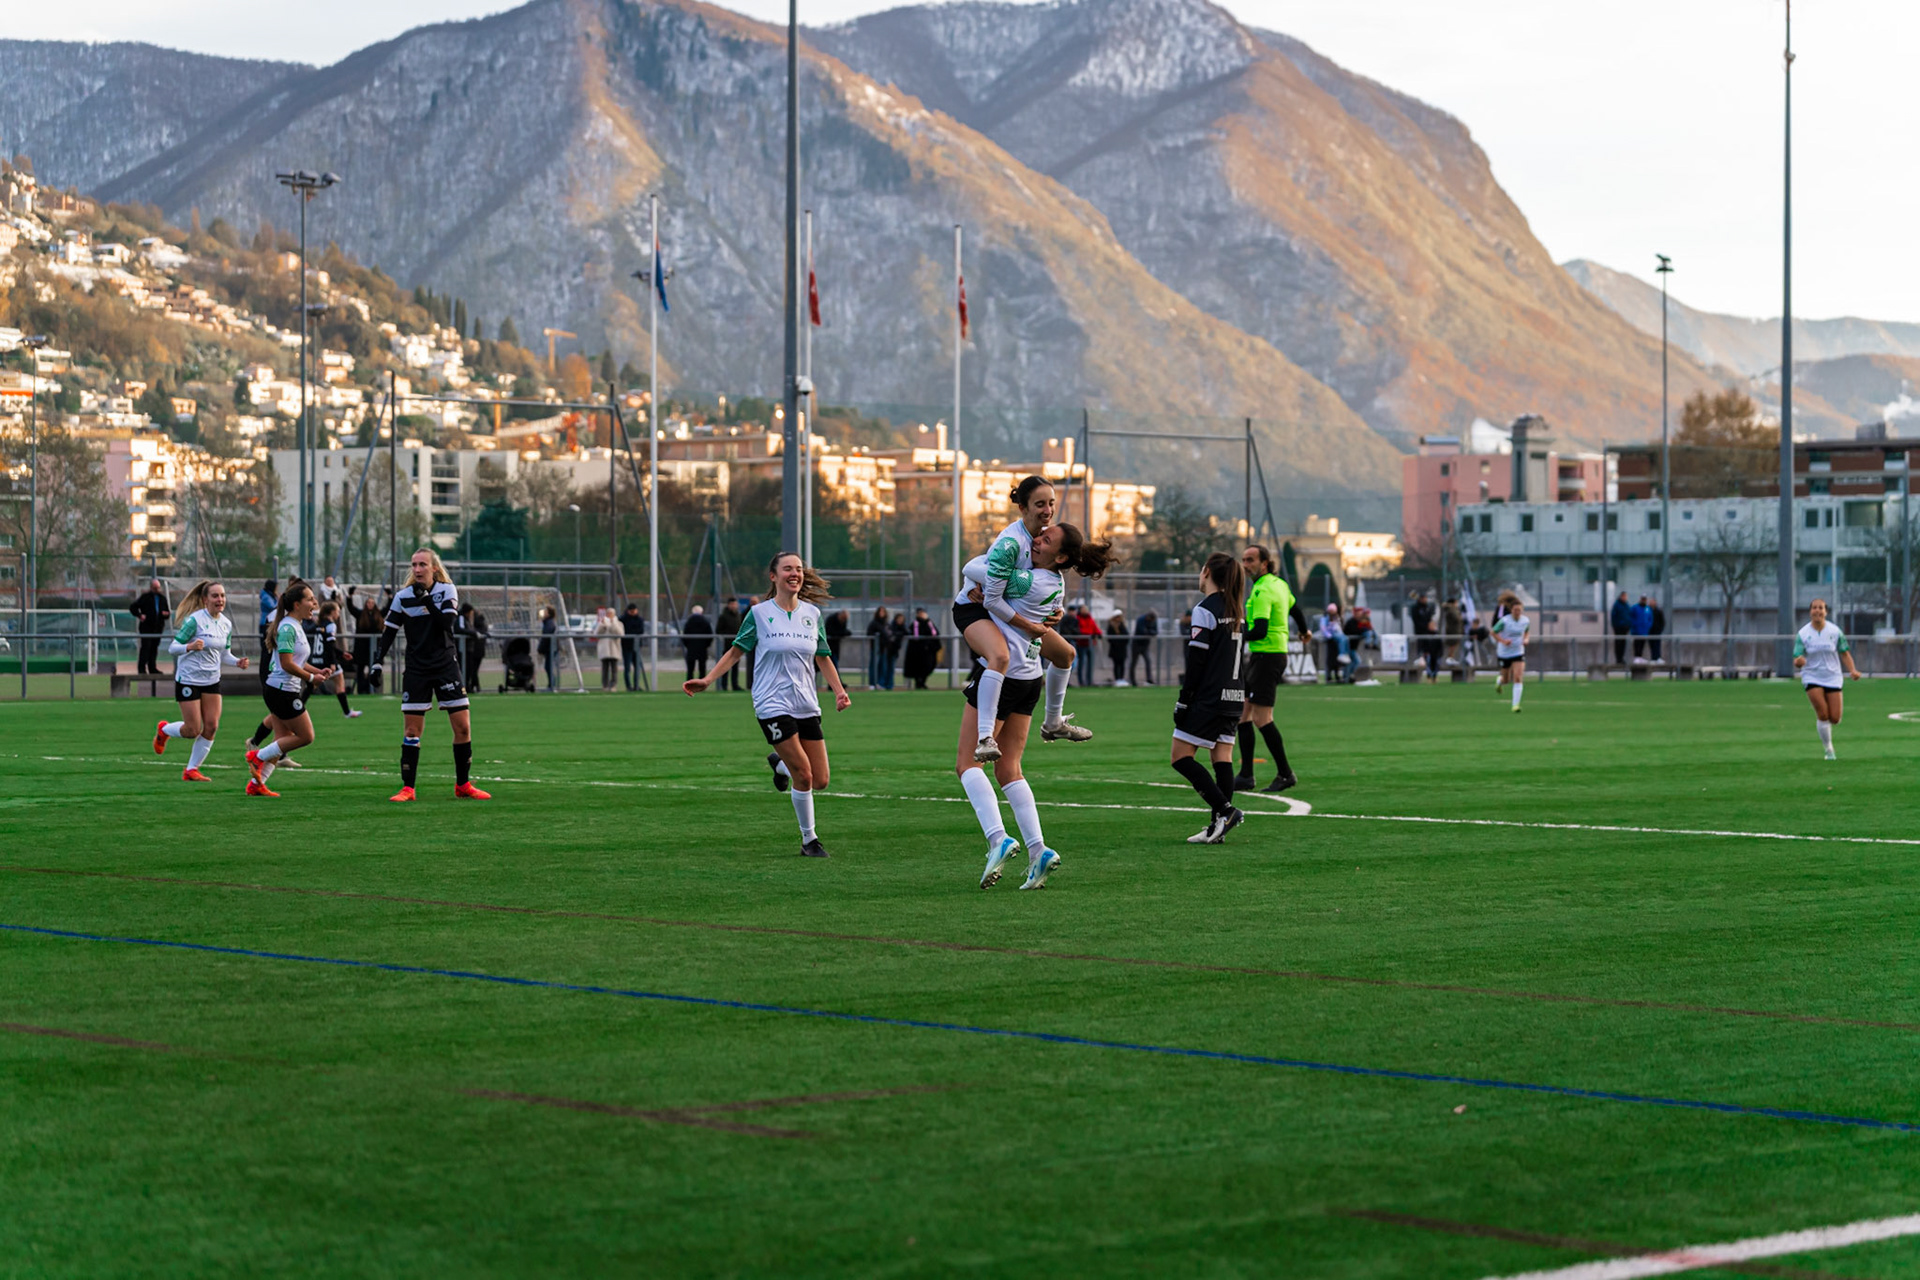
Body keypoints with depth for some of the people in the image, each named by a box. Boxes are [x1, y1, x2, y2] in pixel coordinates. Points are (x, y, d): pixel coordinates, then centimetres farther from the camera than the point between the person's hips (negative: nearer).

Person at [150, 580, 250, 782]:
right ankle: (163, 729, 28)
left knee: (212, 726, -3)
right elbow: (172, 647, -14)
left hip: (212, 681, 6)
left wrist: (237, 662, -6)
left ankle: (191, 770, 10)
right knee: (193, 730, -5)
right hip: (189, 680, -6)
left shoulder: (226, 624, 5)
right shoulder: (195, 620, -16)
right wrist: (189, 646, -34)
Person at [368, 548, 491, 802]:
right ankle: (407, 788, 1)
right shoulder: (402, 597, -1)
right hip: (416, 670, 0)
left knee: (462, 727, -1)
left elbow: (446, 623, -15)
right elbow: (389, 632, 1)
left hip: (446, 666, 0)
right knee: (411, 731, -4)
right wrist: (378, 661, -9)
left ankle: (463, 785, 12)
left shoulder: (447, 590, -2)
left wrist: (427, 600, -22)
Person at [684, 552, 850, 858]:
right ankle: (809, 840, 6)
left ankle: (779, 763, 33)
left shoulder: (812, 613, 8)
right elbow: (736, 650, 7)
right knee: (803, 775, -12)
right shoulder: (759, 613, -2)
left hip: (807, 706, 5)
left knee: (820, 782, 2)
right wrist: (708, 680, -2)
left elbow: (823, 658, 16)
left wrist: (839, 691, 4)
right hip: (773, 704, -4)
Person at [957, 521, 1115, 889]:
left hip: (999, 672, -9)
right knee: (1008, 770, 11)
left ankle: (997, 839, -19)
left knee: (967, 761, -3)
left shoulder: (1030, 581, -19)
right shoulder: (1056, 583, 7)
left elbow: (970, 570, -17)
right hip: (1030, 677, 9)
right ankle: (1038, 851, 0)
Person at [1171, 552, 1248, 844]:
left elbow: (1197, 659, -15)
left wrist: (1184, 699, -11)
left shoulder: (1205, 610, -12)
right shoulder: (1236, 610, 12)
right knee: (1222, 757, 5)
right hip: (1233, 696, 8)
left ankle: (1224, 810, -13)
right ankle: (1219, 825, 0)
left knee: (1181, 757, -5)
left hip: (1208, 698, -8)